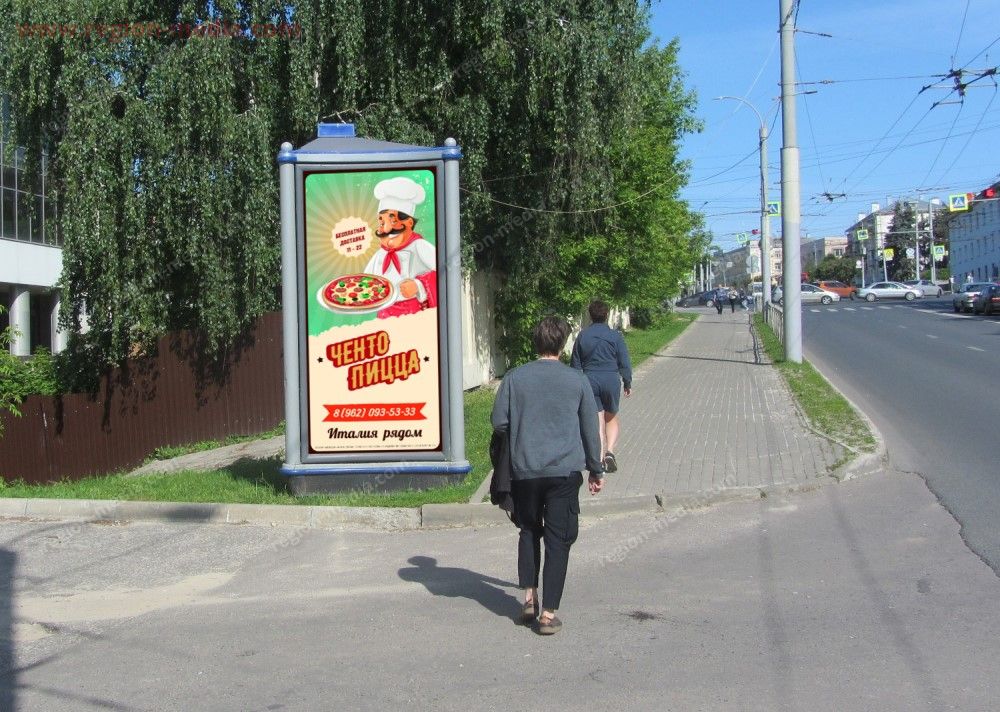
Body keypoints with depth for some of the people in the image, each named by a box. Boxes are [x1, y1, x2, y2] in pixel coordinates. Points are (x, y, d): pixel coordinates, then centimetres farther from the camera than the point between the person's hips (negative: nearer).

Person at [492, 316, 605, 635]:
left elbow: (498, 421, 2)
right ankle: (549, 613, 4)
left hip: (525, 470, 1)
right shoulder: (577, 381, 0)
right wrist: (596, 469, 18)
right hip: (565, 471, -1)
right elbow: (590, 429, 6)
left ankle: (529, 597, 18)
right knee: (558, 540, 4)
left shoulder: (515, 378, 0)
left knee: (529, 531, 21)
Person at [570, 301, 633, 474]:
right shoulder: (615, 336, -1)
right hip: (611, 380, -1)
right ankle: (610, 451, -5)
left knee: (598, 421, 6)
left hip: (590, 381, 1)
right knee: (612, 419, 15)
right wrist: (627, 383, 9)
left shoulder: (582, 336, 4)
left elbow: (575, 364, 8)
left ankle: (600, 458, -3)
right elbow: (624, 363, -1)